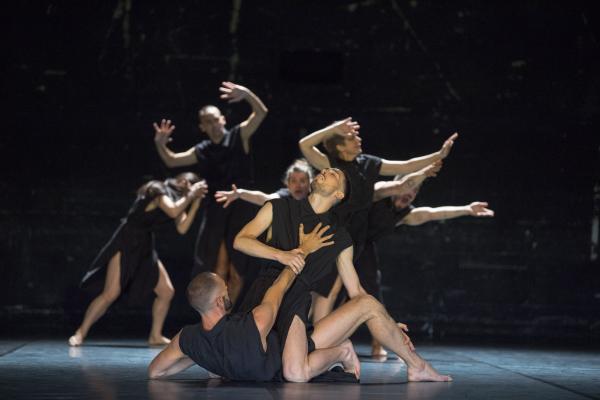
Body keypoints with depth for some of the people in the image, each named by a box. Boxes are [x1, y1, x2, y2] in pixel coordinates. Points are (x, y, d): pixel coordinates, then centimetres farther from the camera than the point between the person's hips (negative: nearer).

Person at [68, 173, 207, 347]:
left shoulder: (177, 198, 11)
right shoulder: (158, 190, -12)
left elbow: (182, 228, -2)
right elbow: (173, 211, -30)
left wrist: (195, 202, -4)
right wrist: (191, 195, -18)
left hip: (145, 246, 9)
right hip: (126, 242, -9)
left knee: (166, 291, 3)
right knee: (111, 294, -15)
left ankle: (155, 336, 15)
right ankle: (80, 333, -7)